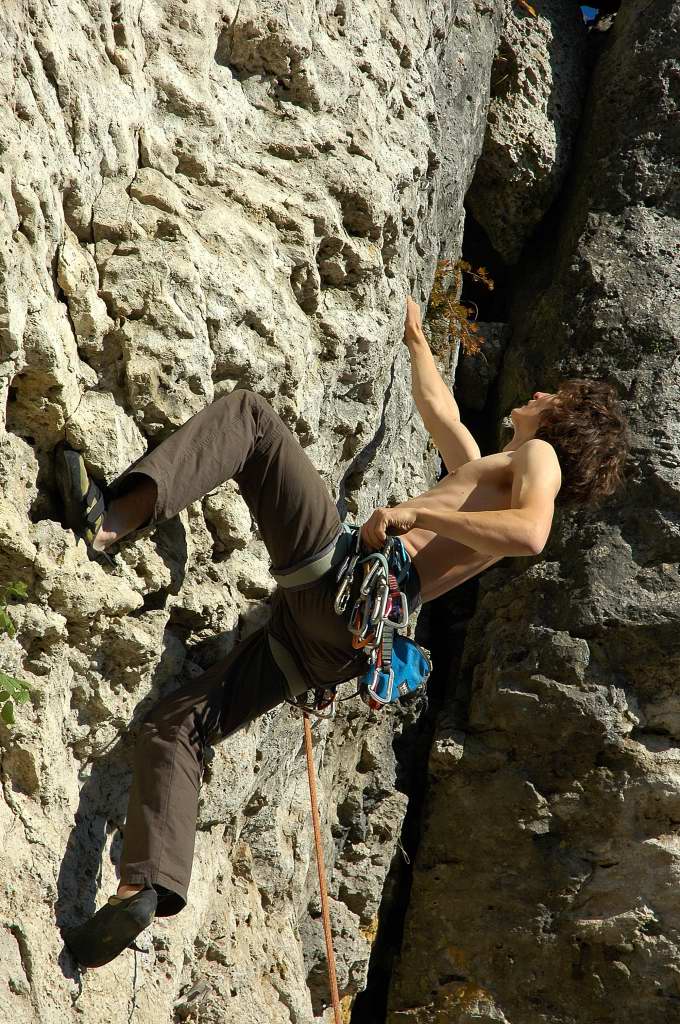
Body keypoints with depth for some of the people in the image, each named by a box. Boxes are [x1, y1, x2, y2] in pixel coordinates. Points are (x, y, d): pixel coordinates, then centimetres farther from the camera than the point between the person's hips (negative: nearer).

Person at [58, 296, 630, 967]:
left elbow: (531, 534, -13)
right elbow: (437, 407, 55)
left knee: (247, 412, -10)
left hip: (345, 572, -9)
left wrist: (418, 515, -13)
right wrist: (416, 339, 66)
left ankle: (116, 516, -30)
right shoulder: (480, 472, 36)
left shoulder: (538, 456, 11)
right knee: (171, 729, 1)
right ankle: (146, 886, -11)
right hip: (333, 639, 9)